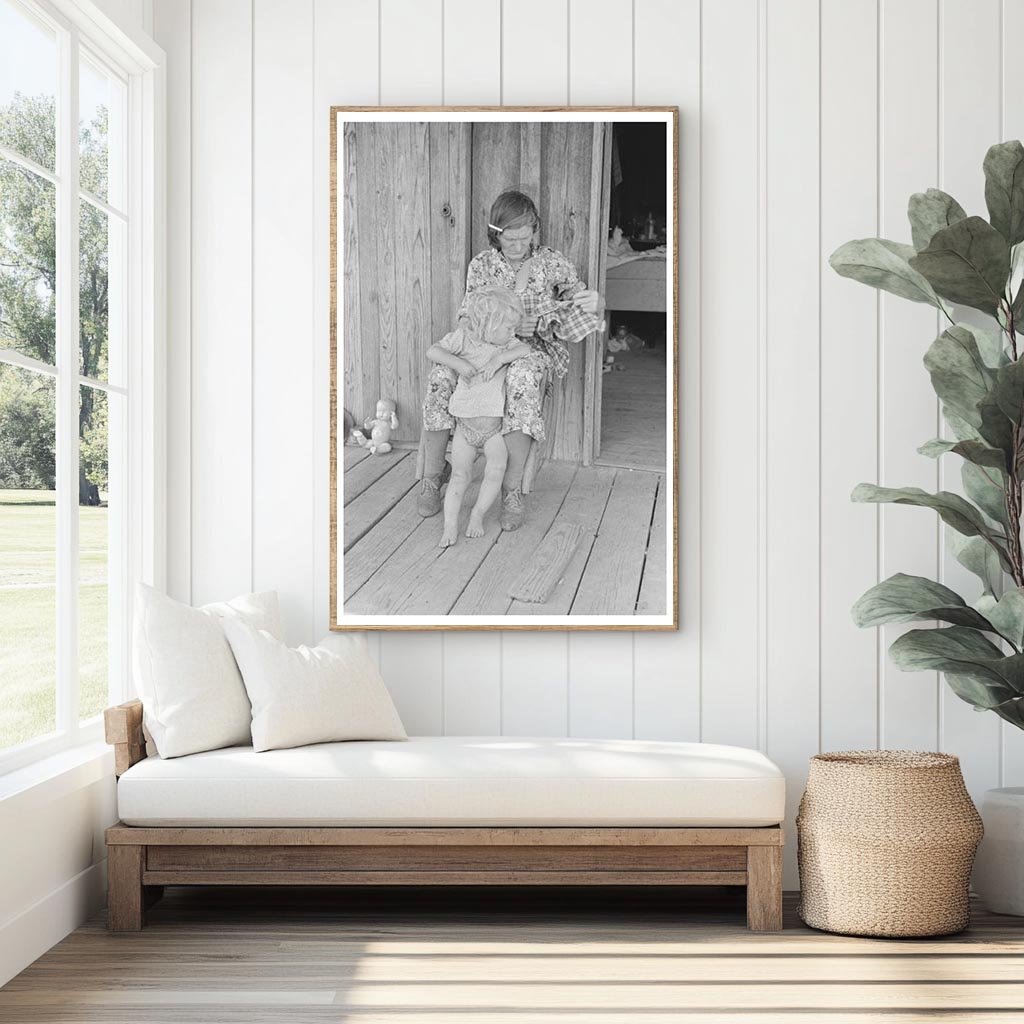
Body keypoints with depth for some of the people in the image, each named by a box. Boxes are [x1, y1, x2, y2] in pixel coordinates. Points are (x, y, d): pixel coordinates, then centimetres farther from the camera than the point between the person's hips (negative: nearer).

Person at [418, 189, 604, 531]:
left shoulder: (551, 262, 0)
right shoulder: (481, 265, 4)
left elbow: (583, 301, 1)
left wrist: (594, 301, -26)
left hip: (535, 349, -2)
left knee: (522, 378, -40)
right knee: (442, 374, -29)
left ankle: (512, 490, -38)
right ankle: (432, 476, -17)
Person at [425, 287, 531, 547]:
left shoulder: (505, 344, 2)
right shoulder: (464, 338, -7)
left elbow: (526, 349, -12)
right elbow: (432, 351, -12)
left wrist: (500, 358, -23)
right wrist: (457, 363, -25)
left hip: (495, 426, 2)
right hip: (465, 425, -2)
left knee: (496, 470, -16)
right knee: (460, 474, -8)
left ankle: (477, 514, 1)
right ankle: (450, 526, -7)